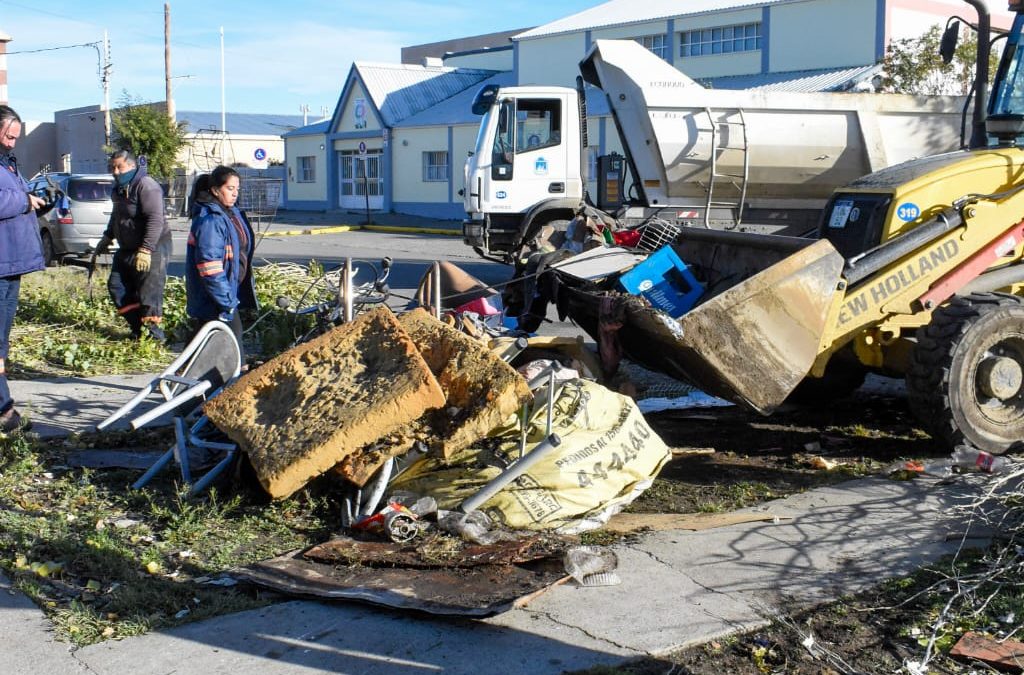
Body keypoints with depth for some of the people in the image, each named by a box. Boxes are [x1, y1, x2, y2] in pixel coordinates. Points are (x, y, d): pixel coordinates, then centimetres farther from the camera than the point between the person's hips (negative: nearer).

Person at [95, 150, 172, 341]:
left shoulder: (146, 186, -19)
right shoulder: (120, 189, 12)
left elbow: (155, 220, -28)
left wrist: (145, 250, -32)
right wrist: (107, 238, 25)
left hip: (152, 249, -10)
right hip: (127, 249, 10)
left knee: (149, 293, -9)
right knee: (116, 286, 10)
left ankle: (154, 334, 0)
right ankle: (137, 328, 17)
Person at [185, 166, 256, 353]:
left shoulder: (233, 213, 11)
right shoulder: (209, 220, -19)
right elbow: (210, 267, -23)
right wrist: (226, 301, -23)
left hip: (231, 294, 10)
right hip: (213, 302, -10)